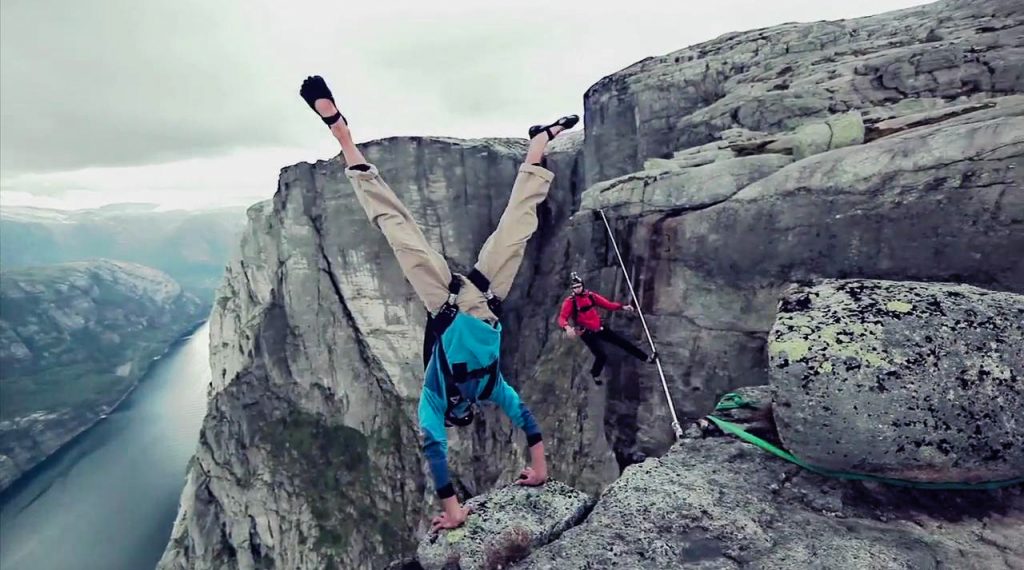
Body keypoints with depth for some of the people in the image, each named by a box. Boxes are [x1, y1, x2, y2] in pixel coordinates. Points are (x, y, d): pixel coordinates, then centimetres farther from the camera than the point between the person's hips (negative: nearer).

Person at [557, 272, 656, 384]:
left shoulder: (590, 295, -1)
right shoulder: (570, 302, -15)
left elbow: (607, 304, -1)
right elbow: (562, 318, -25)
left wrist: (622, 307, -15)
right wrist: (567, 327, -47)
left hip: (599, 328, 5)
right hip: (587, 333, -5)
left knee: (623, 342, 9)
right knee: (602, 356, -13)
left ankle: (646, 358, 24)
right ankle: (595, 374, 19)